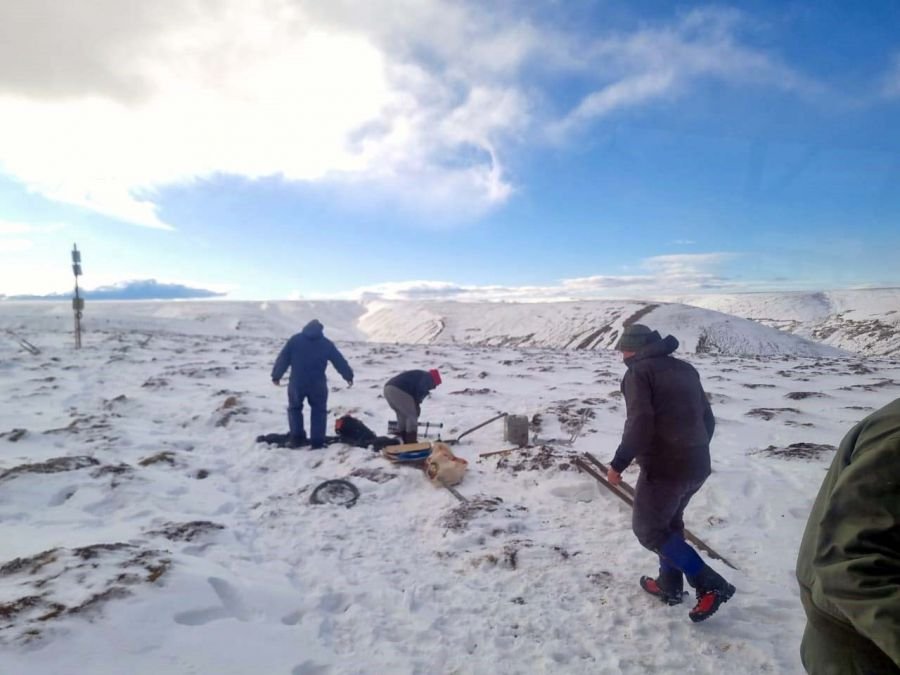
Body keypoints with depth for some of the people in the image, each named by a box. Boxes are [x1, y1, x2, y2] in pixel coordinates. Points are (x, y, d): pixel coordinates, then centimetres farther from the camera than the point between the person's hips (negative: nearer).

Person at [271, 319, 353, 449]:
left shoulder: (294, 340, 5)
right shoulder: (326, 343, 6)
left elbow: (282, 359, 5)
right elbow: (340, 361, 10)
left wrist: (276, 375, 13)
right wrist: (349, 376, 20)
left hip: (297, 382, 0)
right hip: (318, 384, 0)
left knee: (294, 408, 20)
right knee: (319, 411, 12)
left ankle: (296, 438, 15)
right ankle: (317, 442, 8)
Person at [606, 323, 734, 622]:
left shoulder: (639, 372, -9)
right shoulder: (685, 369, 14)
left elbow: (639, 424, -21)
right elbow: (708, 419, 17)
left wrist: (618, 463, -14)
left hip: (664, 467, -8)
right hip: (697, 466, 8)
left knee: (649, 529, 6)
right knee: (670, 521, 25)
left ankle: (712, 585, 2)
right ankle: (669, 585, 33)